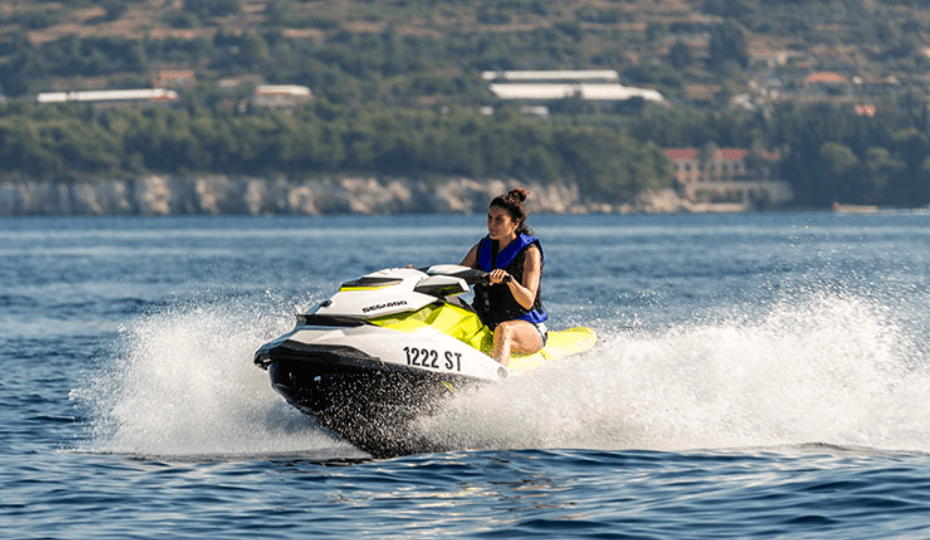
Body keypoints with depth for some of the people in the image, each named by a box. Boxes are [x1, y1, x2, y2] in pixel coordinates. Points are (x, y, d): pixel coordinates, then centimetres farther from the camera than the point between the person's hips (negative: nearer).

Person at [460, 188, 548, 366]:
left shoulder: (530, 252, -5)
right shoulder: (481, 248, 11)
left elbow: (528, 301, -17)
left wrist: (508, 278, -36)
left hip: (528, 327, -7)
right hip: (484, 327, 7)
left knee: (503, 330, -40)